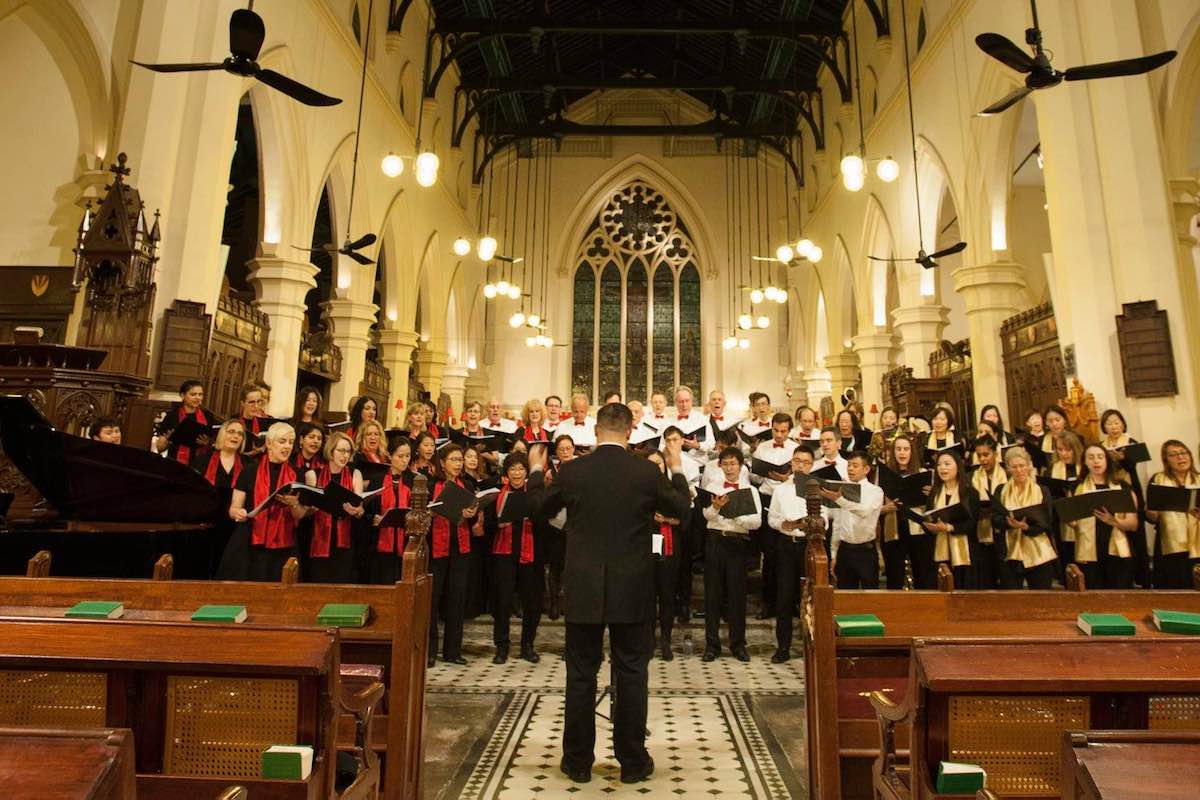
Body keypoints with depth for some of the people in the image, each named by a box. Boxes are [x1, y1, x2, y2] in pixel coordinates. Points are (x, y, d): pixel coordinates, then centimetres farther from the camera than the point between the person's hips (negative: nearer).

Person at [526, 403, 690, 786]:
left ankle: (578, 761, 23)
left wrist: (536, 471, 27)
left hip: (584, 590, 1)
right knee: (631, 675, 11)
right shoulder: (647, 471, -9)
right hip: (632, 592, 0)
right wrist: (677, 469, 21)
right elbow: (679, 508, 7)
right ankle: (633, 762, 22)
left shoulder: (571, 471, -8)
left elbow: (542, 507, 10)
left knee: (581, 675, 12)